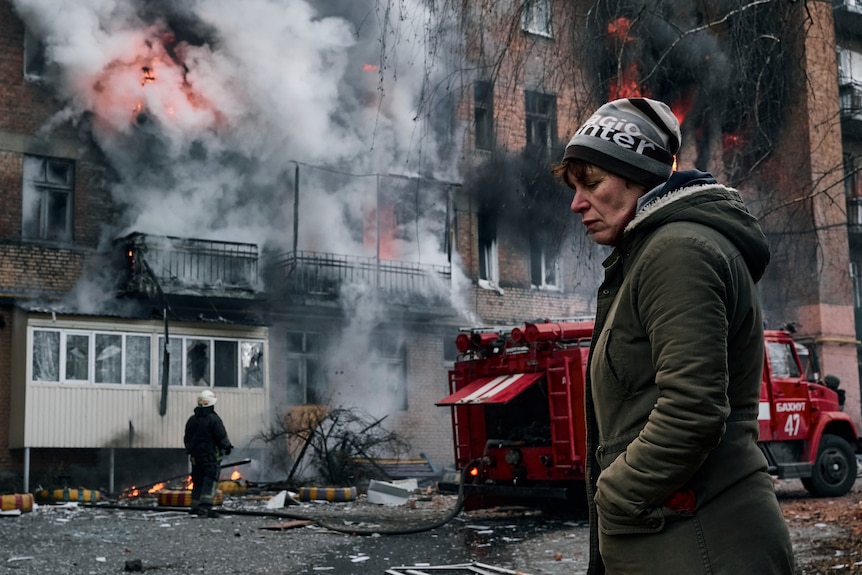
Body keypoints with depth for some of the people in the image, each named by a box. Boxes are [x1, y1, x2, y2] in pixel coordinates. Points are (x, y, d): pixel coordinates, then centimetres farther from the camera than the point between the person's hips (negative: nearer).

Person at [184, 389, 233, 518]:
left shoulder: (192, 420, 10)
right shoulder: (214, 419, -12)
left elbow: (187, 439, 17)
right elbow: (222, 437, -11)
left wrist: (190, 451, 30)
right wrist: (227, 447, 7)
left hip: (196, 457, 7)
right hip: (211, 455, -7)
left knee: (198, 482, 13)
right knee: (210, 482, -6)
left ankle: (195, 507, 14)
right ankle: (205, 507, -16)